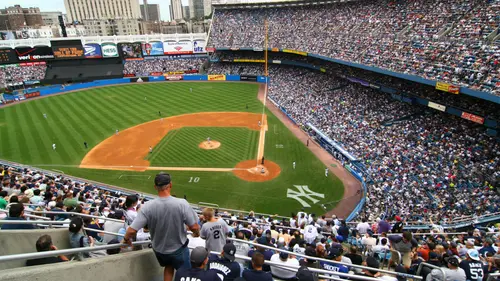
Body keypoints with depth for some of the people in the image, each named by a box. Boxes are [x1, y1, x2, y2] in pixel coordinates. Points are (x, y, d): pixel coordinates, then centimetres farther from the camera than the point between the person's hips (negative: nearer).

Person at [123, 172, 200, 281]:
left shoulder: (147, 206, -23)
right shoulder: (182, 203, -27)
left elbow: (132, 231, -22)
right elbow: (194, 227, -21)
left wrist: (126, 239, 2)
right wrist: (197, 232, 3)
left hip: (159, 249, 3)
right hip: (178, 249, -2)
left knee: (169, 267, 33)